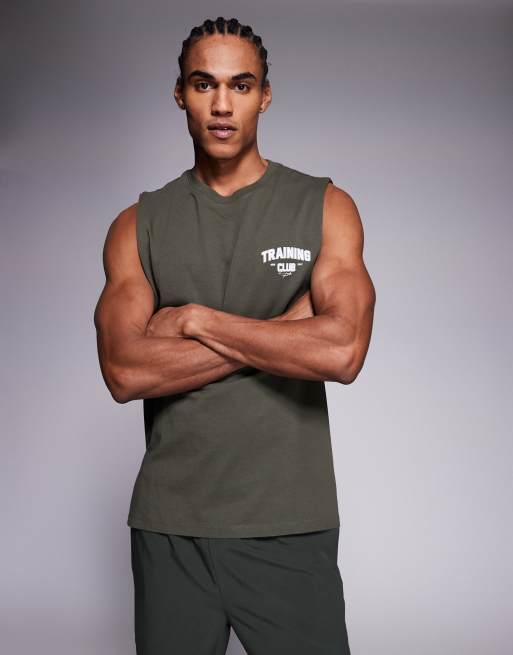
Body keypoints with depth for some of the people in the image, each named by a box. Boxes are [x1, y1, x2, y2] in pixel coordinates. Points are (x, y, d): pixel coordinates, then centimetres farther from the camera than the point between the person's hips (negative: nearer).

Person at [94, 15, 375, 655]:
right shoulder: (138, 225, 4)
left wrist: (197, 319, -12)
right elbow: (124, 370, -11)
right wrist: (281, 333, -14)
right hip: (168, 526, 2)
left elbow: (341, 352, -16)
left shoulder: (324, 207, 0)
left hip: (289, 525, -1)